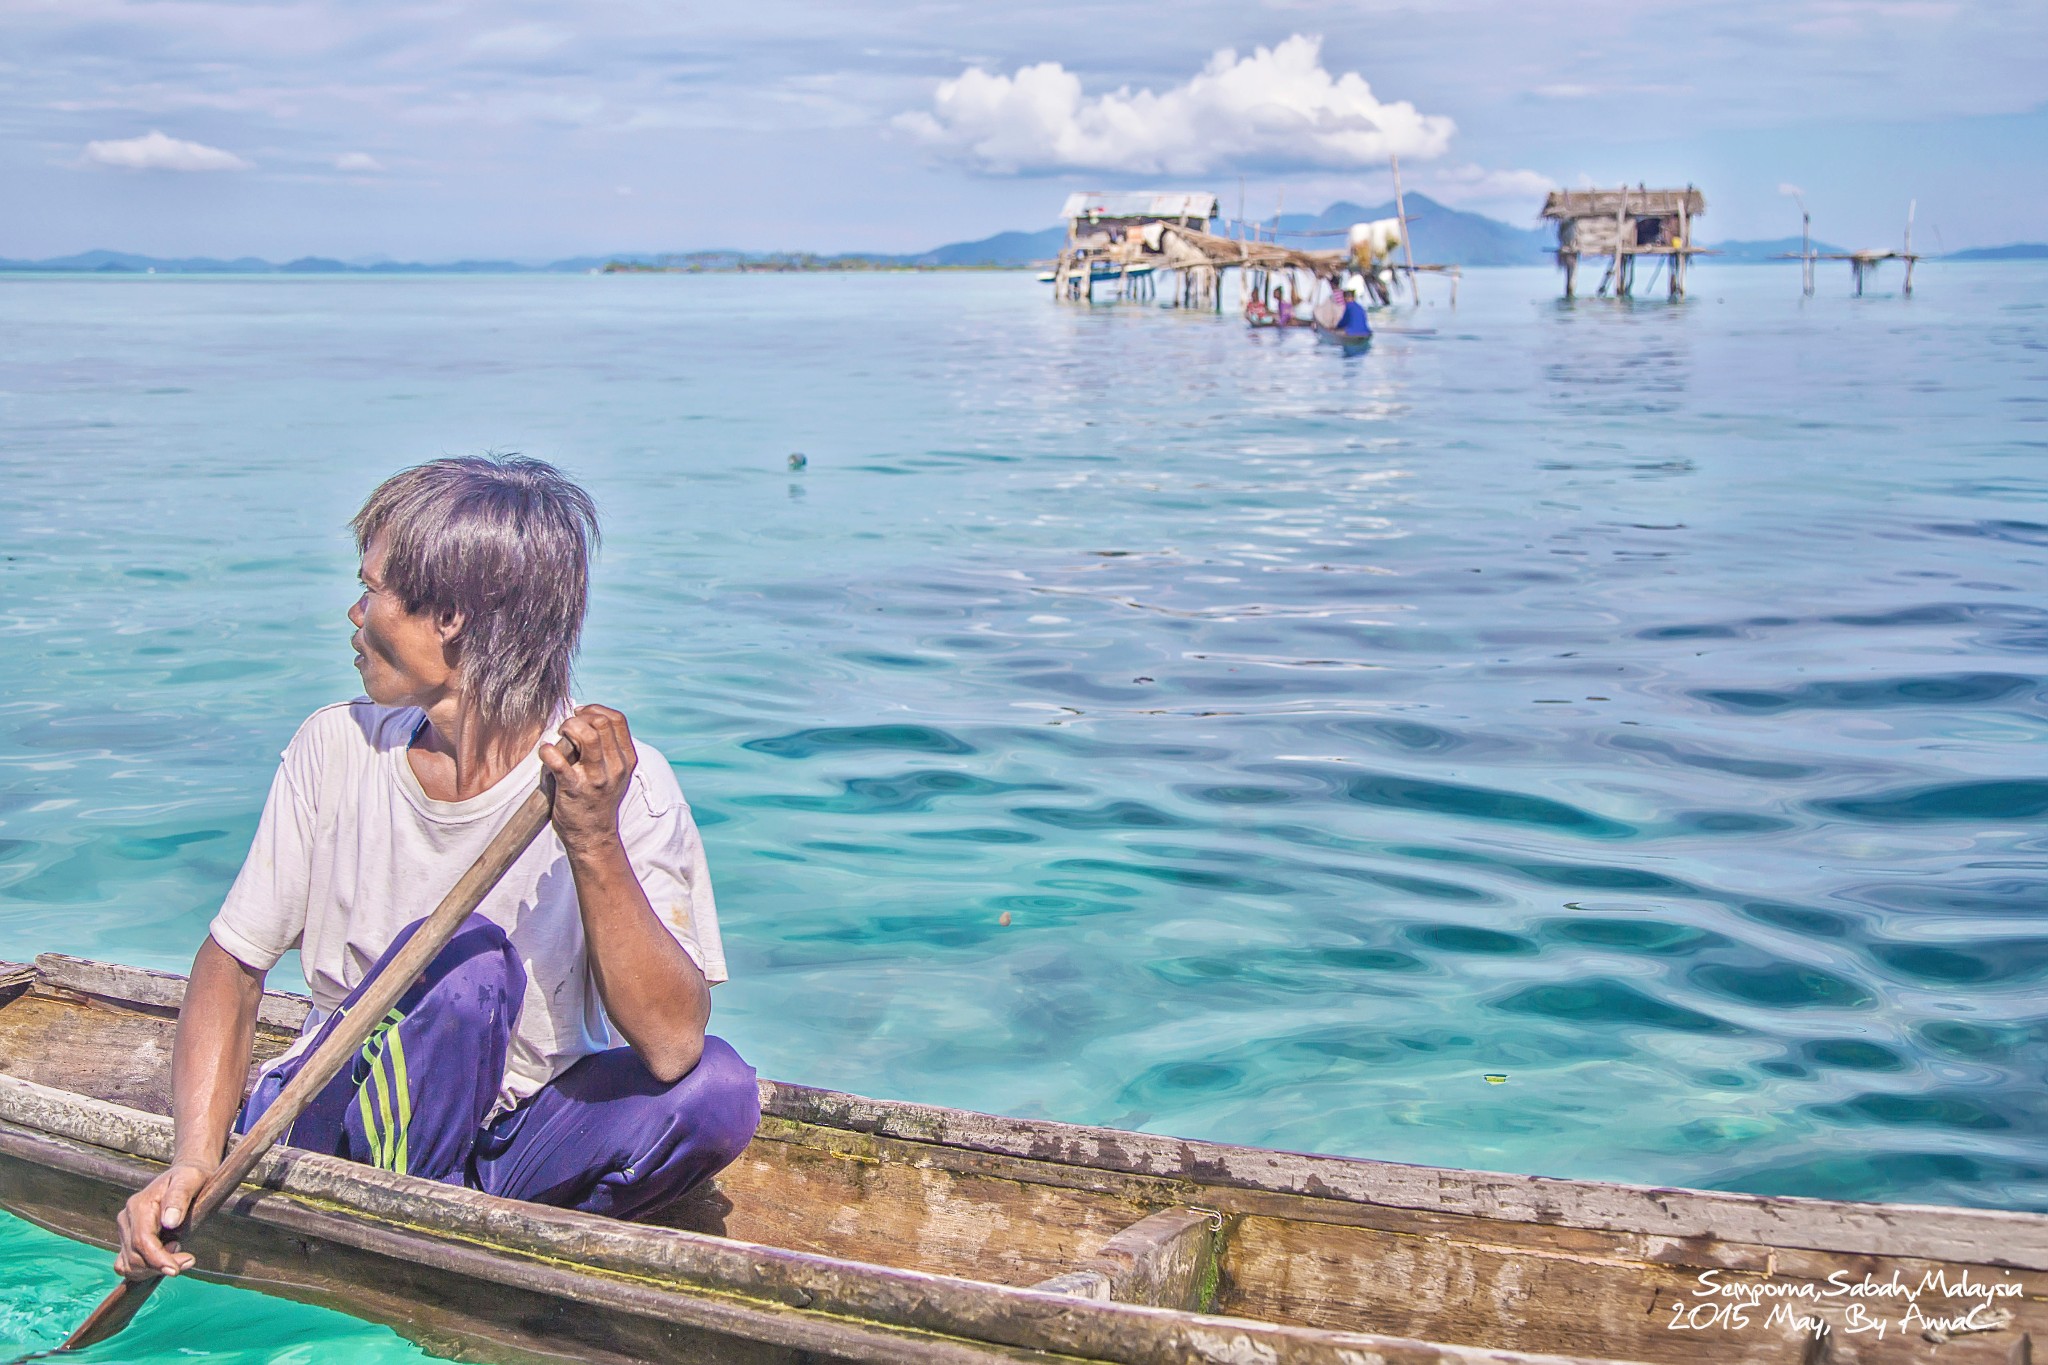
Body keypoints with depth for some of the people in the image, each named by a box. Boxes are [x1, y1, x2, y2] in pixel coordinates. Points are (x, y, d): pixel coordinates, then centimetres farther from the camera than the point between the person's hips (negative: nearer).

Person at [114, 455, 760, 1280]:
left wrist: (595, 842, -38)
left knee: (718, 1090, -27)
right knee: (469, 956, -28)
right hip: (336, 1116, 1)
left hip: (522, 1132, 0)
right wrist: (194, 1161, -14)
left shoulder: (620, 782, -16)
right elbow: (231, 964, 0)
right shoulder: (336, 749, -5)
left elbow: (672, 1046, -26)